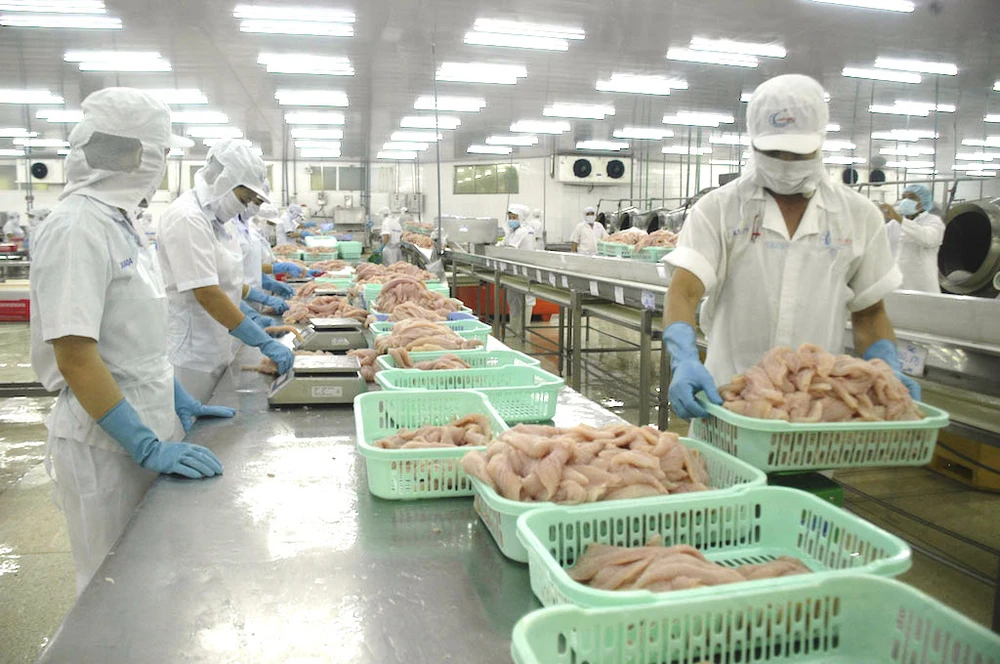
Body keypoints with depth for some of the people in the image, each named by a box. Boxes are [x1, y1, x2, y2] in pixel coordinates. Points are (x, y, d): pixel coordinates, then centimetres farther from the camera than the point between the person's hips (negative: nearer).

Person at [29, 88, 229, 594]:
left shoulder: (119, 220, 9)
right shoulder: (77, 228, -19)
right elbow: (75, 358, -22)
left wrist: (181, 404, 13)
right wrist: (148, 446, -23)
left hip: (147, 424, 8)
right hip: (107, 441, -8)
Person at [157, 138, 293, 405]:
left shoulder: (217, 218, 11)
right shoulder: (187, 218, -19)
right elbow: (206, 294, -25)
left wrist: (261, 298, 18)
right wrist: (266, 343, -25)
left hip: (214, 350, 9)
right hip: (189, 354, -9)